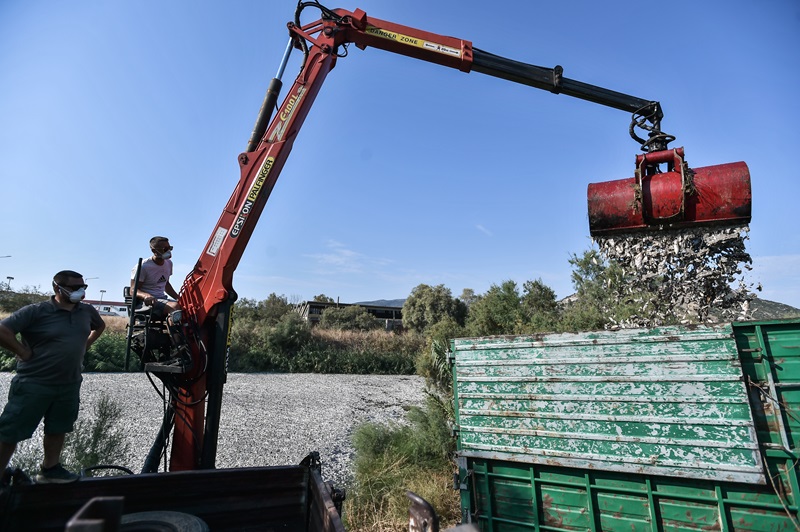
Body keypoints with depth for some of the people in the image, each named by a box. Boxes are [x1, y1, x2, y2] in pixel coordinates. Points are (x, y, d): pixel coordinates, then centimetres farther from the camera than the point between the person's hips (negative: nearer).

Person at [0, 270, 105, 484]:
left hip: (69, 385, 6)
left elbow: (100, 326, 23)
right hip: (33, 384, -6)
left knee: (57, 429, 17)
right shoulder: (36, 311, -16)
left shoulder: (87, 311, 2)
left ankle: (50, 469, 32)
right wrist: (23, 352, -16)